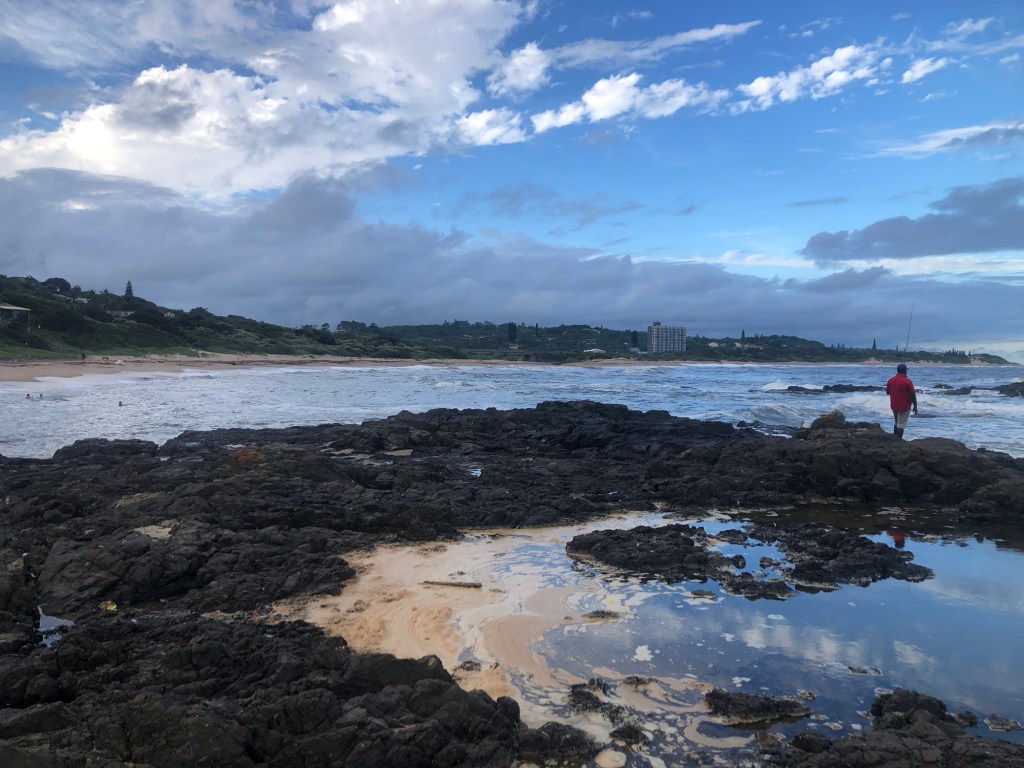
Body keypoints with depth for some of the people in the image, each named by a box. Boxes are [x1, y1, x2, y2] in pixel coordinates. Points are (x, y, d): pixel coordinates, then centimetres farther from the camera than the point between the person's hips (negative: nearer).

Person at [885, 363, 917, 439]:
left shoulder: (890, 380, 0)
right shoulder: (907, 381, -15)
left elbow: (887, 392, 11)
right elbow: (913, 395, -13)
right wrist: (915, 406, -7)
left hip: (894, 406, 5)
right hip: (904, 406, -5)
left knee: (896, 422, 19)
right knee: (901, 424, 0)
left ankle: (895, 438, 24)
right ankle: (898, 440, 1)